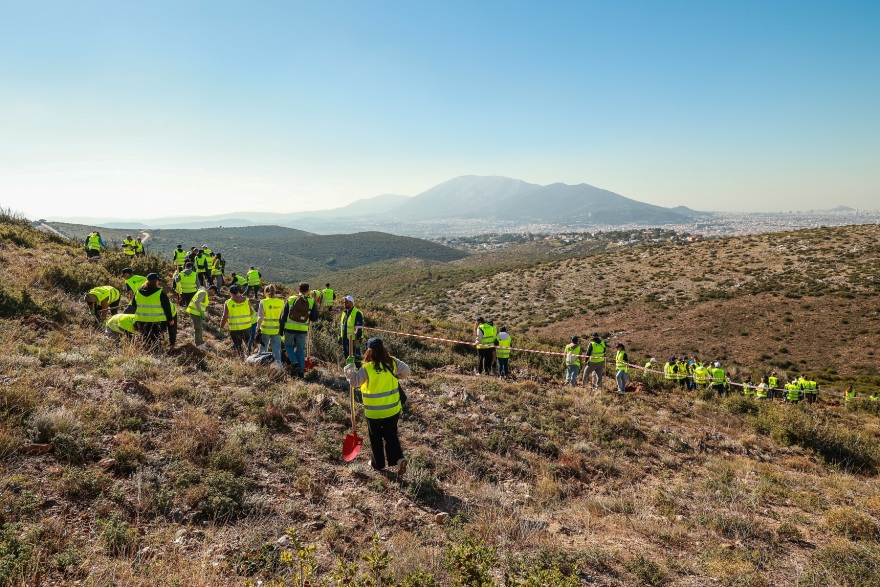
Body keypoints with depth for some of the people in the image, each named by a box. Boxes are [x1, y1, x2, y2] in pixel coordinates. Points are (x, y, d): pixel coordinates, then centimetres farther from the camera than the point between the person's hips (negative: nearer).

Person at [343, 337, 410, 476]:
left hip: (374, 412, -4)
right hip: (393, 409, 4)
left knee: (376, 438, 18)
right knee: (391, 434, 21)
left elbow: (353, 380, -19)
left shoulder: (367, 368, -22)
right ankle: (399, 458, 3)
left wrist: (350, 365, -8)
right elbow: (406, 371, 3)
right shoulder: (393, 362, -8)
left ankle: (378, 464, 32)